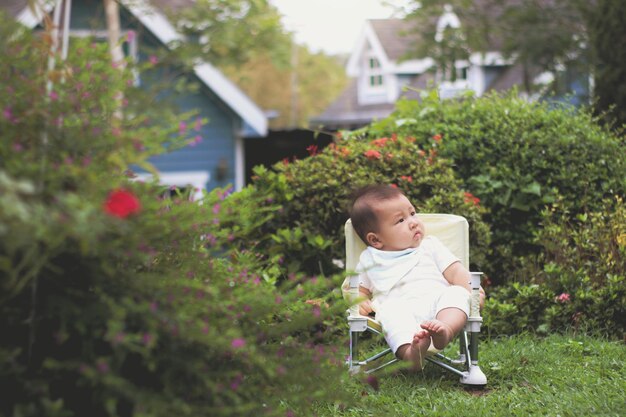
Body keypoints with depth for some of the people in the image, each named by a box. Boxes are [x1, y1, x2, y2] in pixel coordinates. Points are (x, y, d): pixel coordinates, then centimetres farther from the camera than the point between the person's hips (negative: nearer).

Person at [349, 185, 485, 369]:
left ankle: (446, 330, -57)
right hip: (400, 308, -2)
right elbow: (359, 289, 27)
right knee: (390, 311, -35)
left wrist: (471, 290, -4)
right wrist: (358, 302, 1)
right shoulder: (369, 260, 23)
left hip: (438, 304, 2)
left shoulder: (430, 246, 24)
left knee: (457, 293, -28)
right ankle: (410, 350, -62)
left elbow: (455, 271, 16)